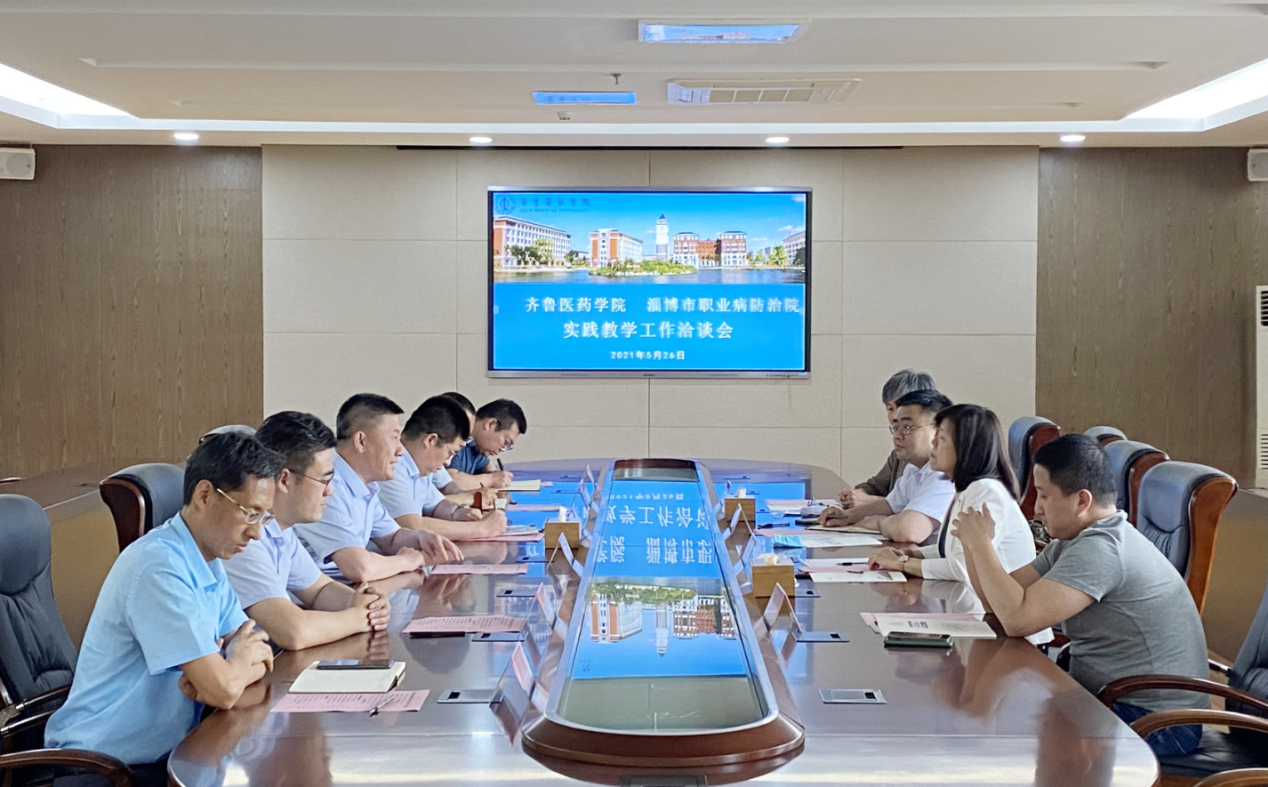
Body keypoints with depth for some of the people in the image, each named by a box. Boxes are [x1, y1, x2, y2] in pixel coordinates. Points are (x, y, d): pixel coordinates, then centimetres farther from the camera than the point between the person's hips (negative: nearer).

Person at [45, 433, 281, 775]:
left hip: (165, 753, 8)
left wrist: (228, 667, -15)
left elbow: (259, 655, 7)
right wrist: (239, 662, -4)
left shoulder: (210, 563, 6)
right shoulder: (159, 566, -23)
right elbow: (223, 690, -26)